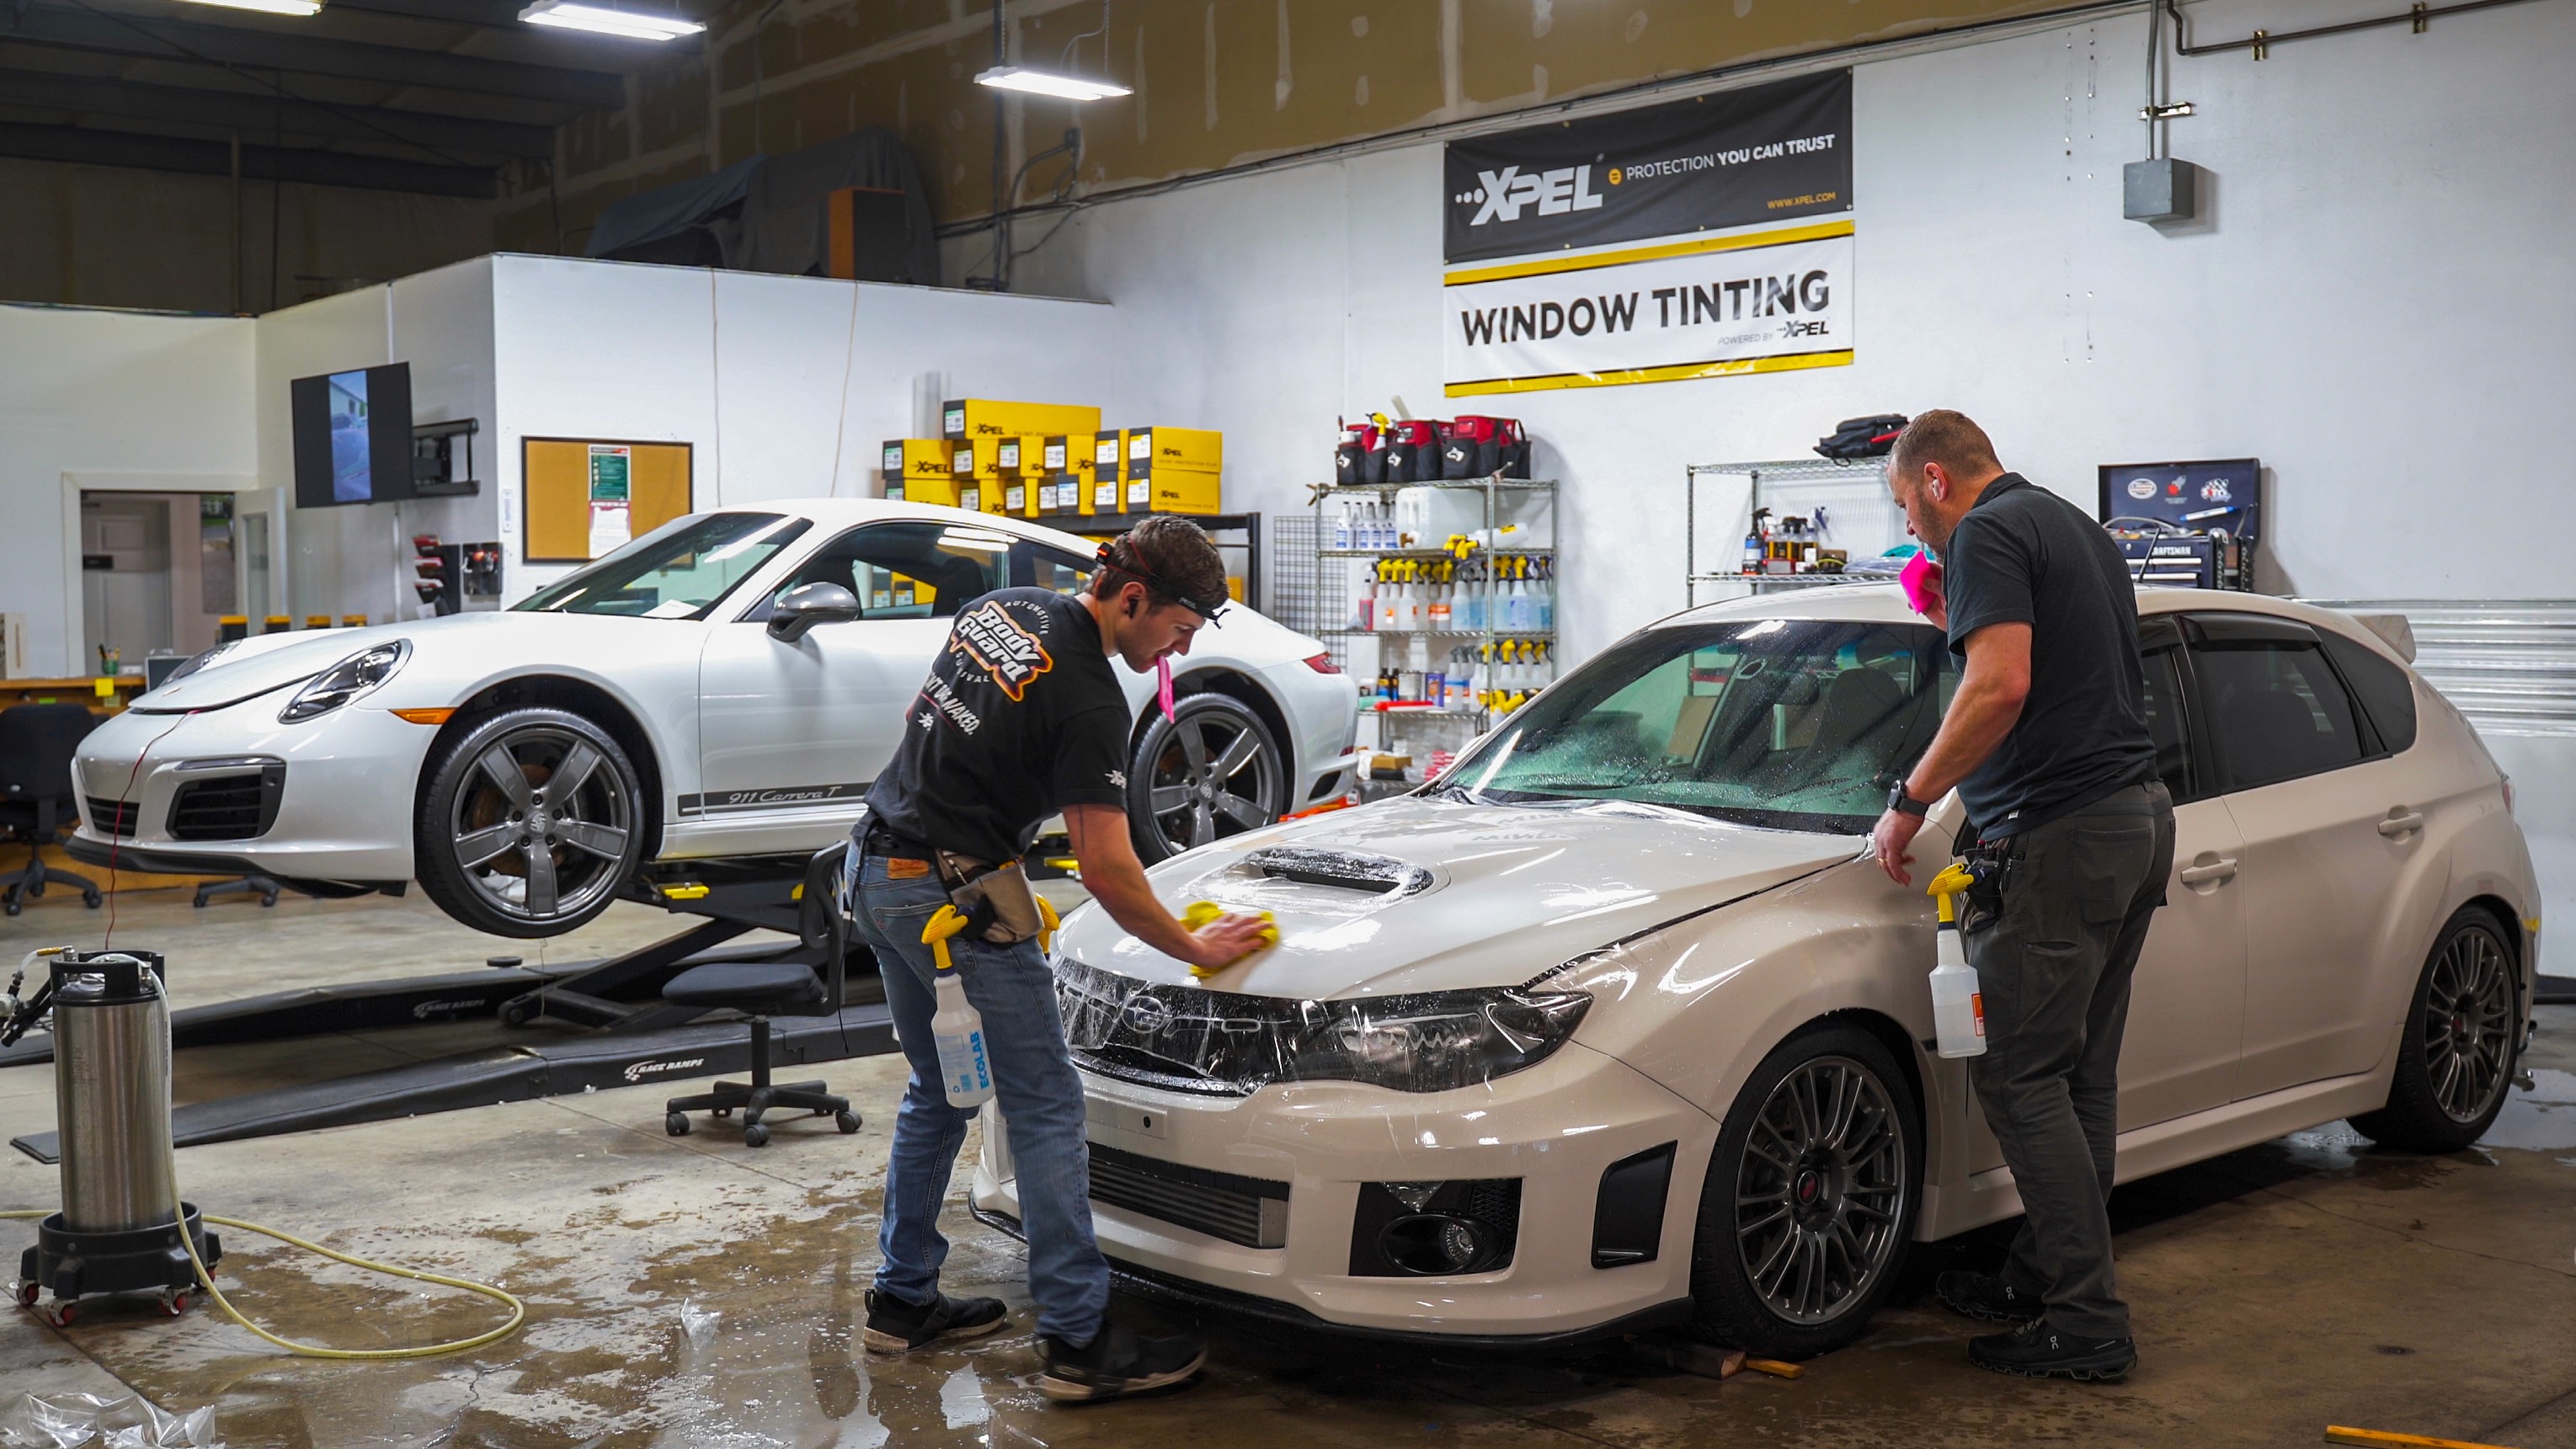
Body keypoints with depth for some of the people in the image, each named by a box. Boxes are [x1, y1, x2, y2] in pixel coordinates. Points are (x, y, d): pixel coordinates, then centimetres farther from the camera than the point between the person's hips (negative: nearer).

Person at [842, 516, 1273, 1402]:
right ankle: (1079, 1342, 0)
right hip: (954, 894, -9)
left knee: (938, 1094, 20)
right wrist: (1193, 948, -4)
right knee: (1046, 1108, -3)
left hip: (876, 873, 9)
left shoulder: (999, 609, 8)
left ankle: (903, 1300, 27)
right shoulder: (1089, 699, -17)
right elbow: (1107, 872, -18)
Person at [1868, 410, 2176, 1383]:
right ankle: (2043, 1277, 24)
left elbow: (2002, 687, -23)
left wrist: (1910, 802, -16)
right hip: (2137, 818, 10)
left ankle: (2088, 1326, -3)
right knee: (2080, 1076, 15)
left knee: (2020, 1078, -5)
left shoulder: (1988, 535, -10)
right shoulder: (2081, 531, 21)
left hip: (2056, 837, -10)